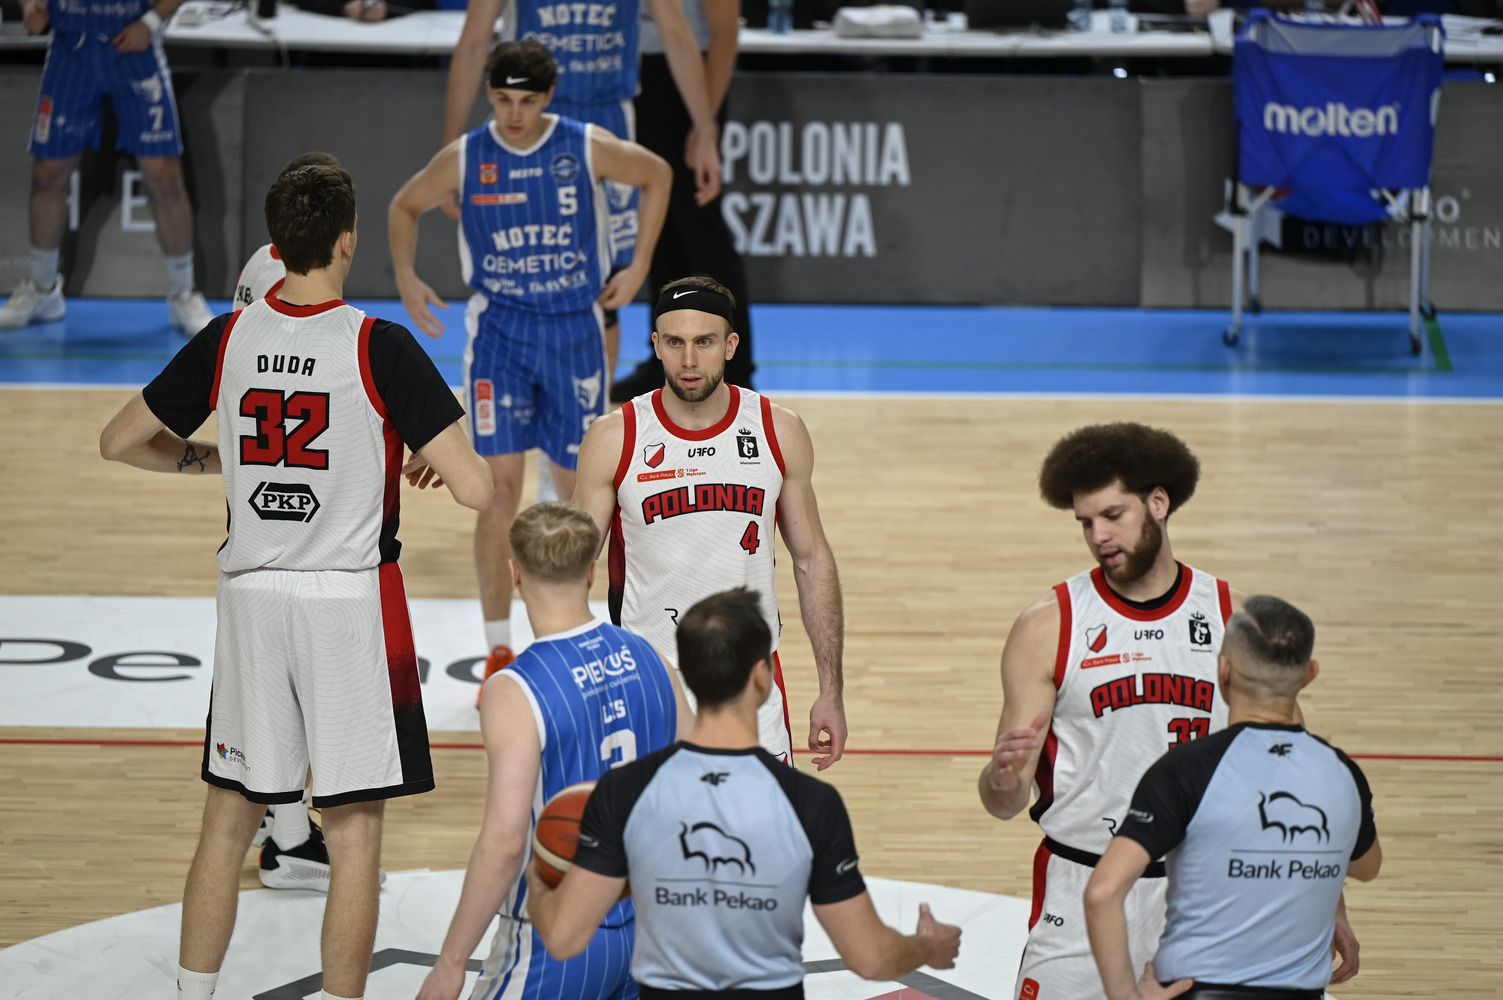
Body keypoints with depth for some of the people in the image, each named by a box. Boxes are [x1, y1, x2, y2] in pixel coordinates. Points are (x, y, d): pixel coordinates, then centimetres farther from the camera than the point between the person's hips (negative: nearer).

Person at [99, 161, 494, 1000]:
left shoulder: (227, 339, 0)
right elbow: (476, 489, -17)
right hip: (352, 598, -4)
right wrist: (436, 461, 5)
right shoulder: (380, 347, -13)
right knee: (355, 832, 1)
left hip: (252, 595, 4)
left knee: (230, 815, 15)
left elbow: (121, 442, 11)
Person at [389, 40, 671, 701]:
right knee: (501, 487, -8)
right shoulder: (465, 159, -6)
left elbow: (657, 175, 9)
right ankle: (499, 653, -1)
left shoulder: (587, 148, -8)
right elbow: (406, 206, 11)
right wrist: (406, 277, -2)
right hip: (499, 329, -1)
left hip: (574, 329, 1)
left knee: (576, 483, 7)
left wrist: (639, 266, 5)